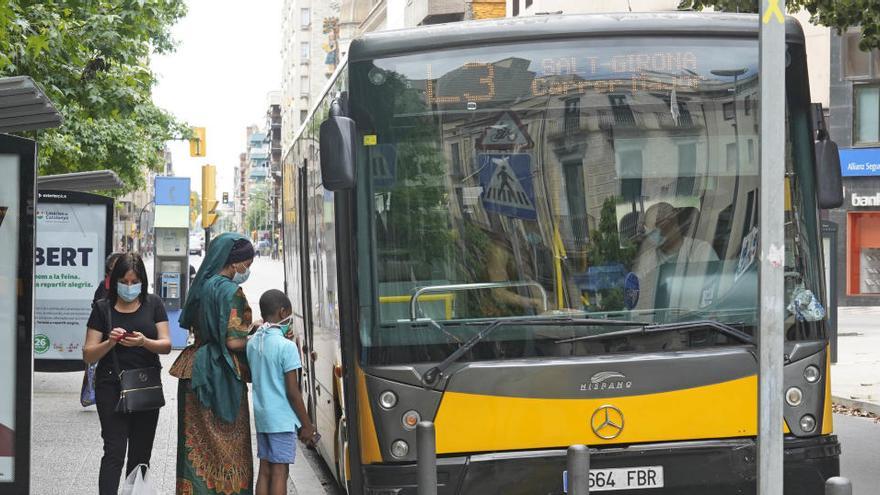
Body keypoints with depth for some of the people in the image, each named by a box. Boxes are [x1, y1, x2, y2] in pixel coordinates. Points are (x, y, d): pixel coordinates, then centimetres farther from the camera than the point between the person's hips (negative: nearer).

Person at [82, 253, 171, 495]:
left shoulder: (153, 304, 5)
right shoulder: (103, 309, 1)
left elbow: (166, 345, -1)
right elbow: (88, 355, -1)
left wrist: (144, 342, -21)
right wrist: (110, 342, -20)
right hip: (112, 386, -2)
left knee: (141, 453, 8)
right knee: (114, 452, -11)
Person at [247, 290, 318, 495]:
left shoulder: (252, 343, 6)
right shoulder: (286, 347, -15)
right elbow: (293, 393, -14)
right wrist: (307, 425, -6)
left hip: (261, 416, 7)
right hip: (282, 419, -7)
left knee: (265, 470, 11)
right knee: (279, 472, -3)